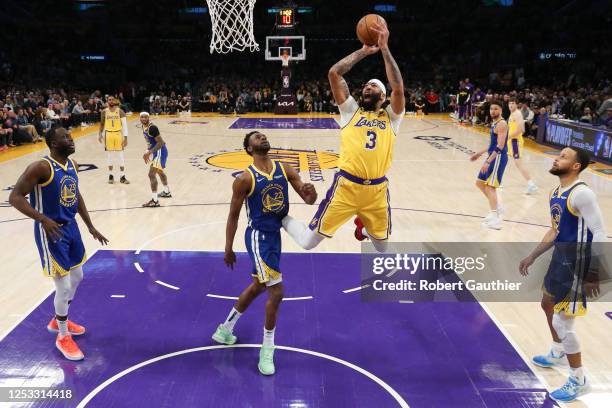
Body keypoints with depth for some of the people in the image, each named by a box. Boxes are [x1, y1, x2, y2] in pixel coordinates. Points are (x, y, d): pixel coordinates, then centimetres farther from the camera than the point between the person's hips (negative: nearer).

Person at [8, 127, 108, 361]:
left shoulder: (73, 165, 3)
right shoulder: (41, 167, -21)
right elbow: (15, 197, -21)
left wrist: (90, 226, 15)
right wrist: (43, 220, -33)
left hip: (70, 227, 8)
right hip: (51, 232, -8)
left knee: (77, 277, 20)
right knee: (64, 286, -3)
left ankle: (58, 321, 43)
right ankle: (63, 337, 18)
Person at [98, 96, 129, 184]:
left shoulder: (120, 111, -5)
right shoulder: (104, 112, 1)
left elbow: (124, 125, -7)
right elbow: (102, 124, 13)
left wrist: (125, 137, -13)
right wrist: (100, 134, 6)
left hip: (118, 134, -2)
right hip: (108, 134, 2)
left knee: (120, 156, 0)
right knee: (109, 156, 7)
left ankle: (122, 177, 5)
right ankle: (110, 175, 17)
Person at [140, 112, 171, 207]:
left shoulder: (152, 128, -24)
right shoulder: (144, 127, 5)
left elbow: (160, 143, -27)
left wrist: (149, 153, -32)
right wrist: (148, 152, 14)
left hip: (160, 151, -11)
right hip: (155, 151, 11)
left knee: (151, 174, -16)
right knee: (160, 171, 28)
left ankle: (155, 201, -15)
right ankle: (167, 192, 49)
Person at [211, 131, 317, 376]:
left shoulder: (285, 170, 2)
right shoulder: (245, 179, -13)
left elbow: (308, 199, -2)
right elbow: (233, 215, -5)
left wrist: (310, 193, -26)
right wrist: (228, 249, -3)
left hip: (275, 234, 7)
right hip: (259, 236, -7)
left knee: (257, 287, 21)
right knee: (276, 291, -12)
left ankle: (225, 329, 42)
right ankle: (267, 350, 7)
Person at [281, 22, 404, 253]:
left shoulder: (391, 117, 11)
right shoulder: (351, 111, 11)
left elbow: (398, 88, -8)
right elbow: (334, 73, 1)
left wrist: (384, 48, -8)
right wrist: (364, 51, 5)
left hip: (377, 190, 2)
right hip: (346, 186, -1)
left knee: (385, 248, 19)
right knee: (308, 243, -1)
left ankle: (363, 226, 52)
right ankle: (281, 218, 31)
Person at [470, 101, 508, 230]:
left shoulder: (501, 124, -16)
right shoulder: (494, 123, 14)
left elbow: (500, 146, -24)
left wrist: (488, 162, -28)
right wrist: (479, 153, 24)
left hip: (498, 157, -10)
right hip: (493, 156, 10)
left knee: (490, 186, -12)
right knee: (480, 183, 15)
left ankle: (495, 220, -13)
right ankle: (497, 208, 25)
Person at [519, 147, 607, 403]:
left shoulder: (582, 194, -22)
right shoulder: (555, 194, 8)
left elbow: (600, 234, -23)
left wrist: (593, 274, -24)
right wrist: (532, 257, 21)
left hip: (578, 264, -10)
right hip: (560, 258, 10)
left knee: (562, 322, -4)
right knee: (548, 304, 26)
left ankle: (578, 380, 15)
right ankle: (558, 353, 50)